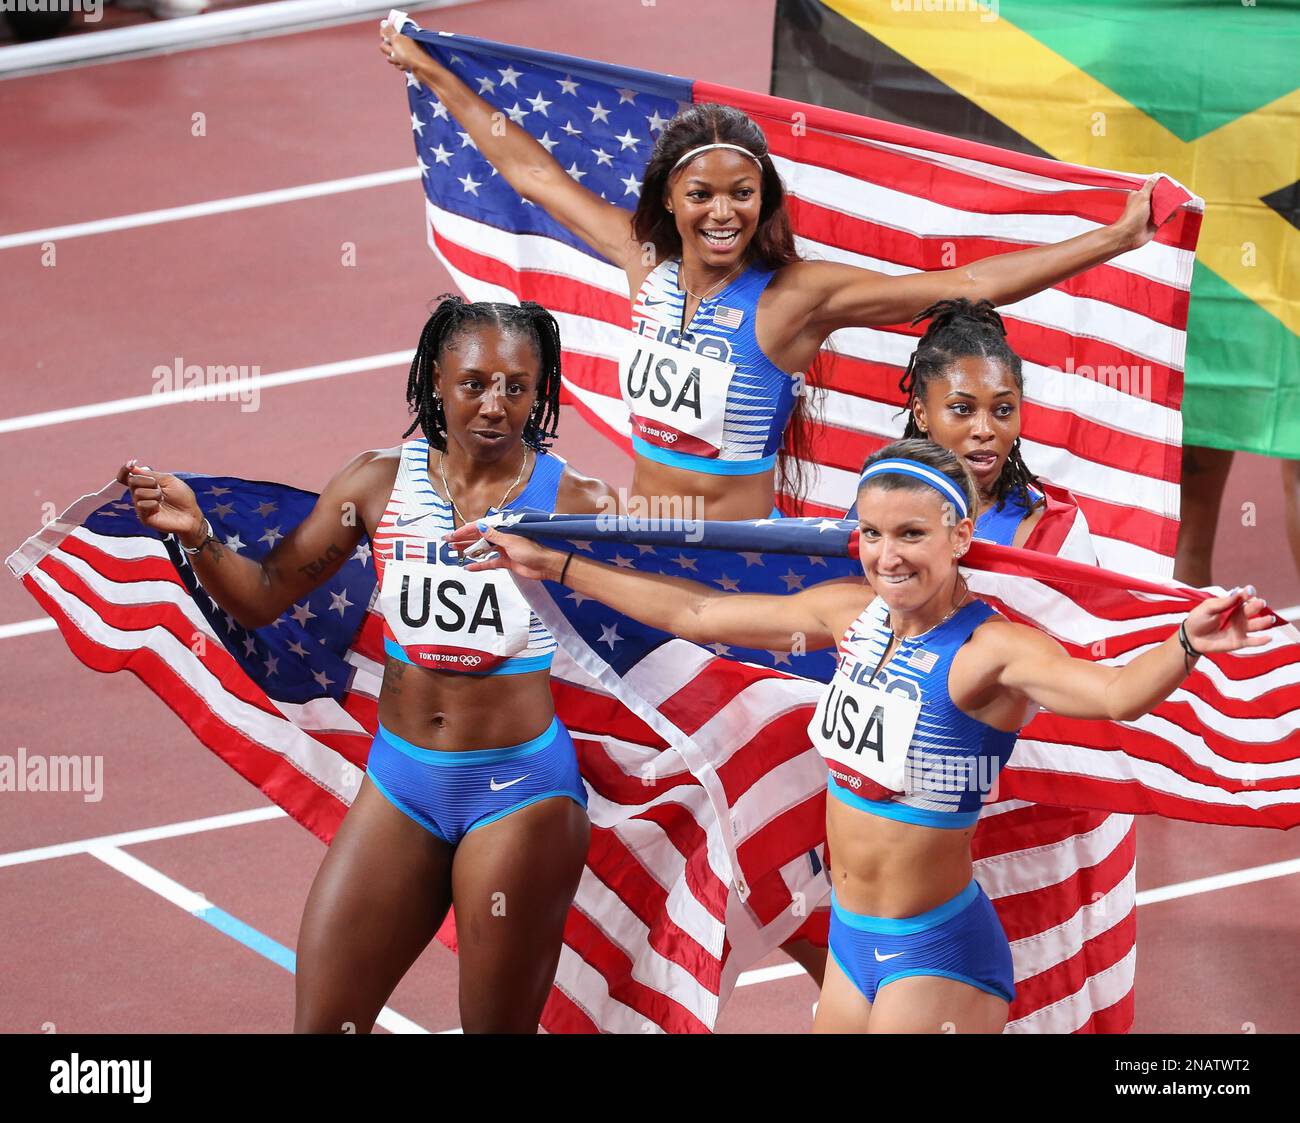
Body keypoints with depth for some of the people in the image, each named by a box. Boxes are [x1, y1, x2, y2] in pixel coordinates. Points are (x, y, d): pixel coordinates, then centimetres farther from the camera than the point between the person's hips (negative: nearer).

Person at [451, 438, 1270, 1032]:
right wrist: (554, 566, 18)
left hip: (938, 954, -7)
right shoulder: (852, 614, 1)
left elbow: (1115, 693, -39)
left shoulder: (992, 650, -20)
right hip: (852, 938, 7)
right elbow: (698, 614, 13)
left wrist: (1187, 648, -60)